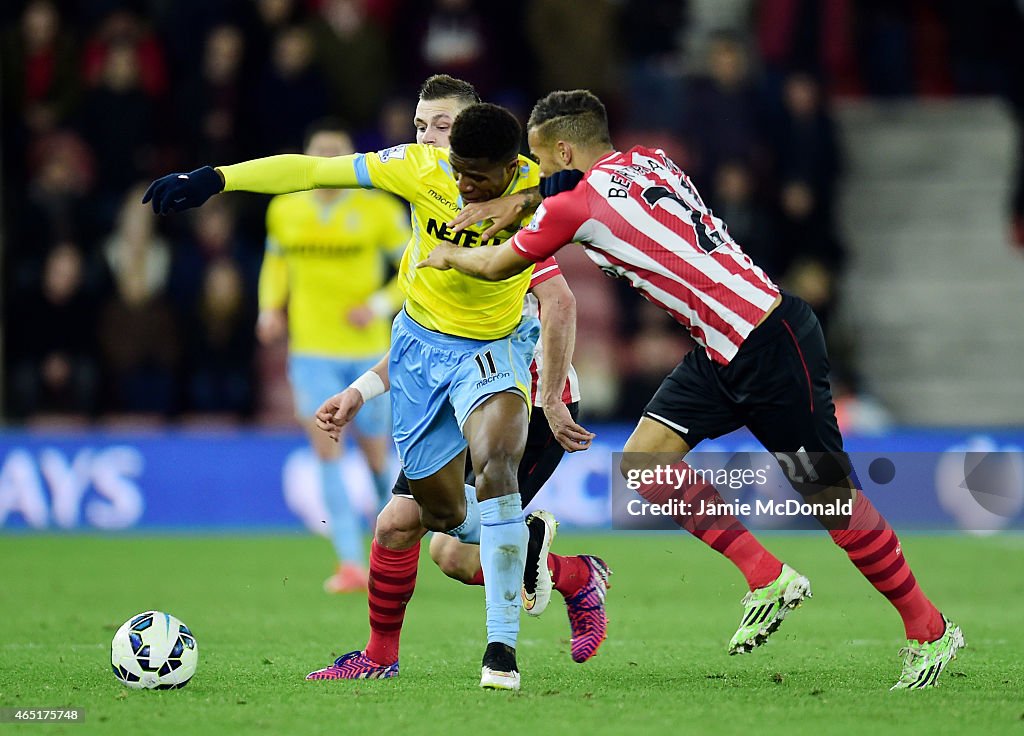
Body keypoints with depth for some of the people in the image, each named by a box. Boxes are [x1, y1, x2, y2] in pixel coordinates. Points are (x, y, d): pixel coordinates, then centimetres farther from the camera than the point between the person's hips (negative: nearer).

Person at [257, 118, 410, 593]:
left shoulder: (377, 209, -5)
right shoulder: (284, 210, 3)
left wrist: (380, 306, -13)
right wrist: (271, 308, 5)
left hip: (367, 348, -1)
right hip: (311, 350, 1)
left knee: (375, 453, 8)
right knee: (326, 448, -13)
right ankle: (350, 563, -14)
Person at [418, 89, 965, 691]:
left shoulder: (576, 204, -11)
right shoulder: (647, 162, 7)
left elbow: (498, 266, 6)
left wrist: (448, 255, 25)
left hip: (773, 347, -9)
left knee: (829, 498, -1)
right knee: (644, 461, 3)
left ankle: (931, 631, 11)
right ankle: (770, 582, 9)